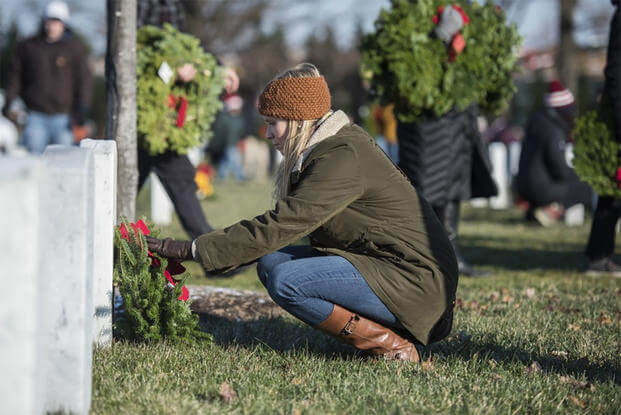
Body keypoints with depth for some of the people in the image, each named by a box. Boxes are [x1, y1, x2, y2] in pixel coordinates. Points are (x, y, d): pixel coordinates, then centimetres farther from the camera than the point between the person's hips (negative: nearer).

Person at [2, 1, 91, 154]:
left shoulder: (74, 48, 3)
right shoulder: (27, 47, 7)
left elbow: (83, 78, 0)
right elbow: (16, 75, 12)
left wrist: (82, 108, -8)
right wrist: (9, 102, 4)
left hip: (62, 116, -1)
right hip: (36, 116, 1)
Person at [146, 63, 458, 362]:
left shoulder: (343, 158, -19)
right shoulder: (336, 146, 13)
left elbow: (280, 225, -23)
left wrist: (191, 250, -20)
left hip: (414, 284, -10)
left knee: (286, 282, -22)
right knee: (270, 263, 3)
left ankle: (391, 346, -12)